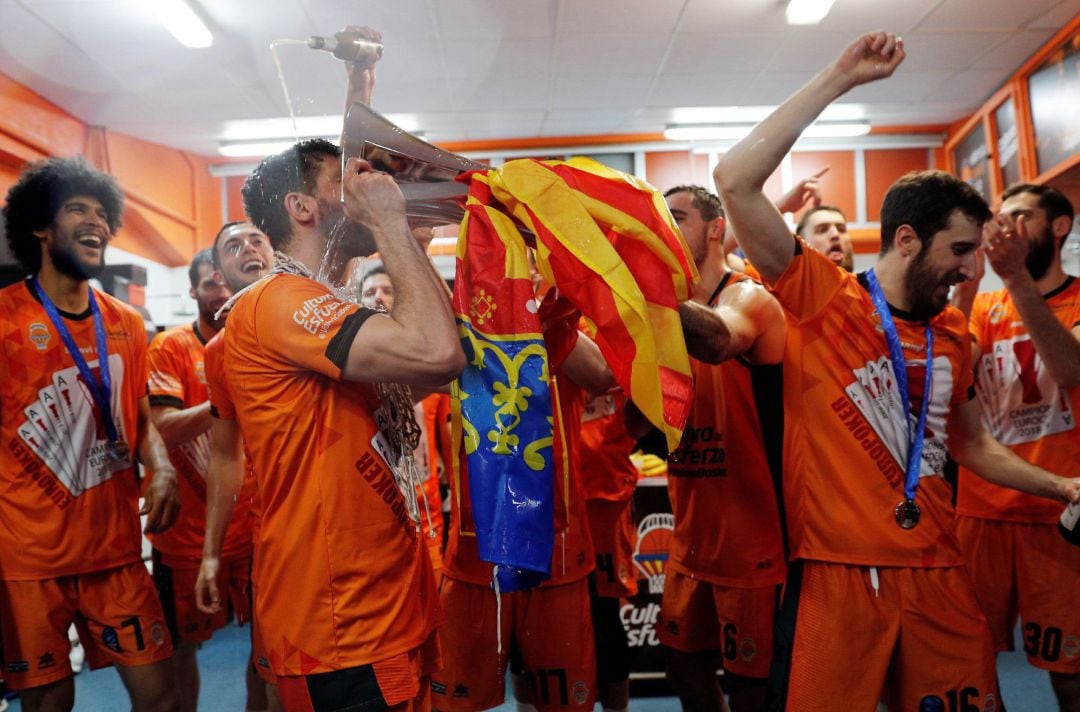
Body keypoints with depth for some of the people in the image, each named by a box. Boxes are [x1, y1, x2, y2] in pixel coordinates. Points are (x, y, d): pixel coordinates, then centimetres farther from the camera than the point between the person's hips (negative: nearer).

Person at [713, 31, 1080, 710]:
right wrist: (838, 79, -14)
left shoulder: (955, 335, 11)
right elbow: (735, 180, -17)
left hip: (939, 575, 6)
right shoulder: (822, 299, -6)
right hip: (836, 574, -5)